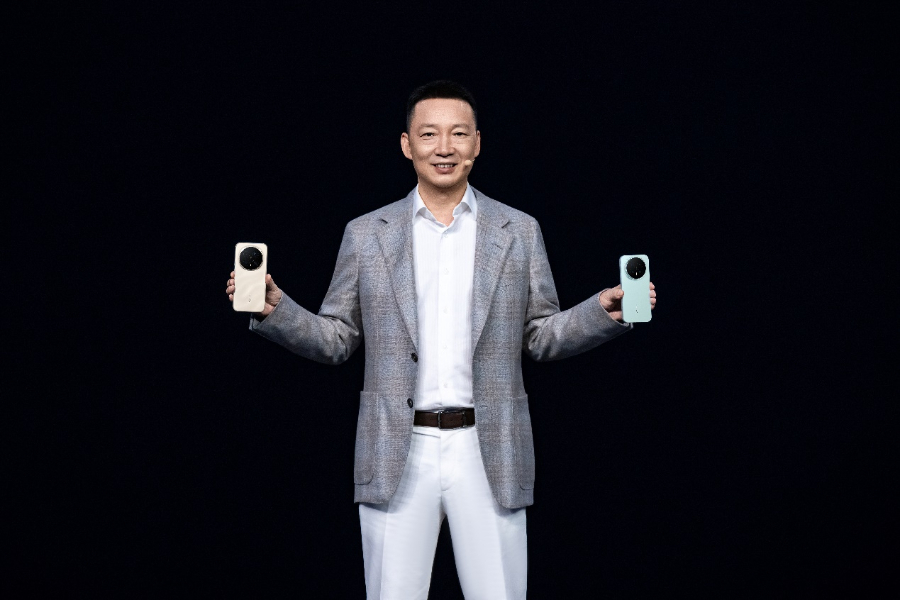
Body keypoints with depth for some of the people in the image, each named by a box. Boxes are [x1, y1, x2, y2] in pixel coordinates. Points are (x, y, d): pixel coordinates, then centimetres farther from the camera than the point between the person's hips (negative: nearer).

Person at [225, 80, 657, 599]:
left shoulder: (519, 232, 7)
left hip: (488, 453, 0)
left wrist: (607, 312, -7)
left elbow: (541, 337, 10)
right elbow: (336, 340, 9)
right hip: (398, 455, 0)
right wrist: (274, 309, -8)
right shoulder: (366, 235, 7)